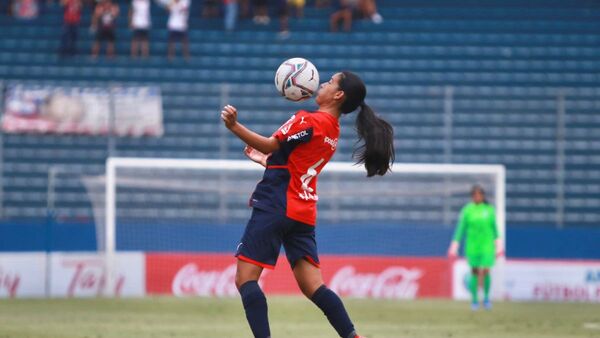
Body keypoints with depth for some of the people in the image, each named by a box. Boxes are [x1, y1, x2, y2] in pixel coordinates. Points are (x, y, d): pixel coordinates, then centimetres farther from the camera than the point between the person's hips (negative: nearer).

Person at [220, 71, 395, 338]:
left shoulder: (309, 120, -10)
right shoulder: (333, 132, 16)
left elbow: (270, 145, -16)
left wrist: (234, 126, -24)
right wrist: (265, 160, 35)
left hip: (275, 206, -8)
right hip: (304, 213, 8)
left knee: (245, 278, -6)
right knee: (313, 287, 7)